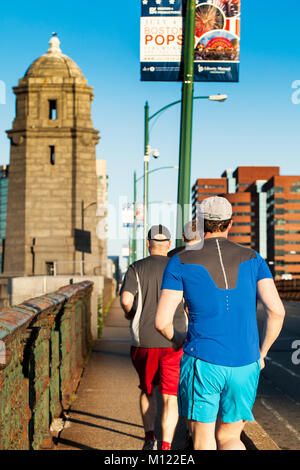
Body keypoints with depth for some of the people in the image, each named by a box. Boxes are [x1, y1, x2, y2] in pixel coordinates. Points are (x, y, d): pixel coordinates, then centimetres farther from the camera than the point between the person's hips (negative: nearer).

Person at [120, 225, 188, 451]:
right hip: (174, 341, 0)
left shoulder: (136, 268, 1)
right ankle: (166, 447, -12)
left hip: (144, 341, 1)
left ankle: (150, 438, 23)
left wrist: (130, 313, 8)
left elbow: (126, 299, -13)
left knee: (147, 391, 23)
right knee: (170, 398, -1)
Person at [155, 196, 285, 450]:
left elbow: (162, 321, -6)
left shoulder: (181, 262, -1)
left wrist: (178, 339, 17)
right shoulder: (252, 259, 5)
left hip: (202, 363, -2)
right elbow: (276, 310, -5)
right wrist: (261, 354, 8)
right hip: (244, 367, 3)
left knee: (203, 442, 11)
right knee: (228, 438, 17)